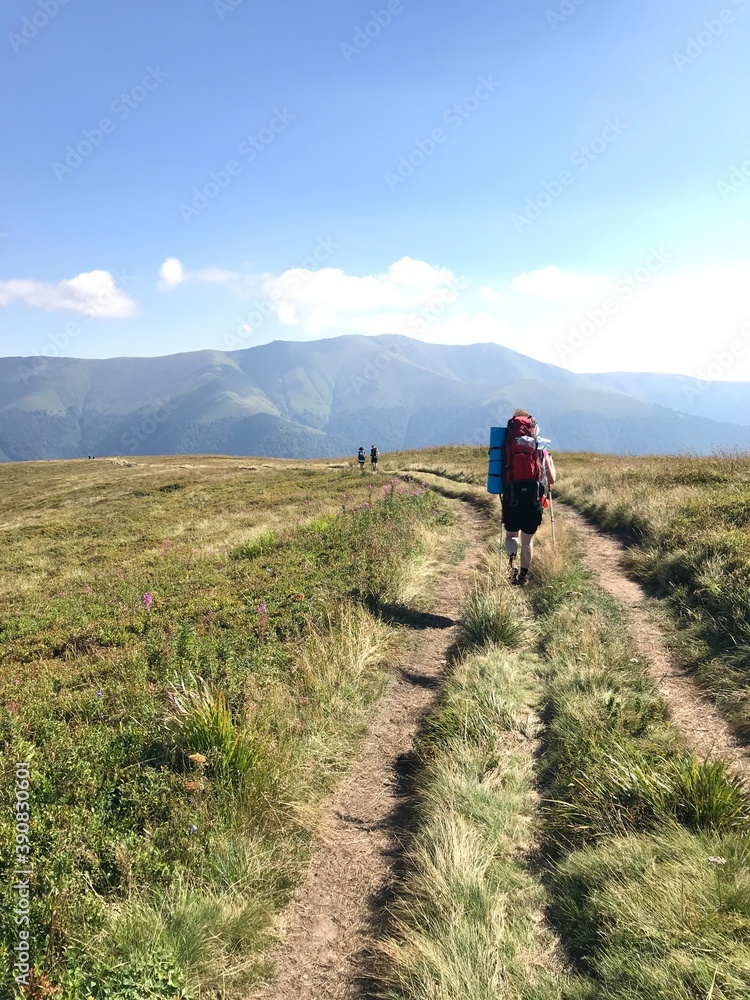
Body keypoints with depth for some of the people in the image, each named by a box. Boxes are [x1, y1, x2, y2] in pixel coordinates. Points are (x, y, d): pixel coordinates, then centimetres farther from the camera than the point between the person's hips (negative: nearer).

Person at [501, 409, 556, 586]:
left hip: (511, 499, 0)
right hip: (534, 500, 1)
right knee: (527, 539, 14)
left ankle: (512, 559, -9)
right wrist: (551, 461, 25)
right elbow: (551, 479, 8)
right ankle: (523, 575, 16)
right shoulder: (541, 450, 2)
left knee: (511, 535, 19)